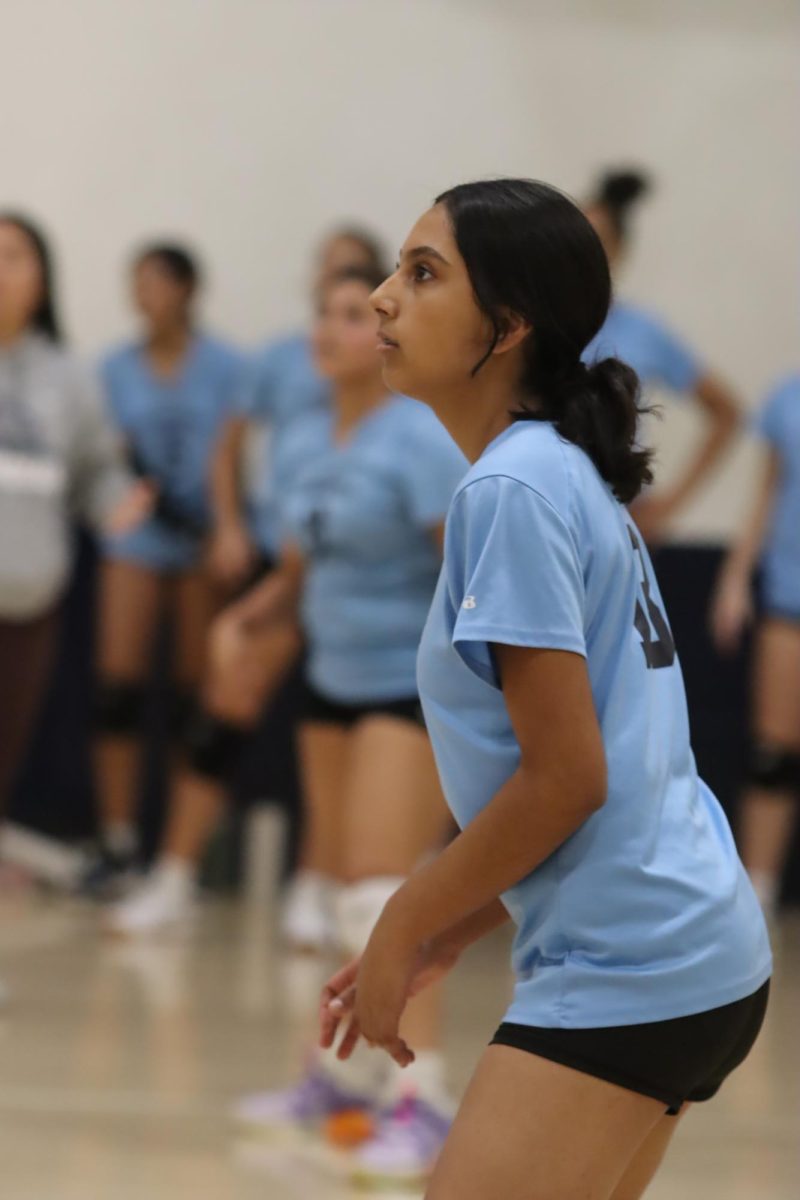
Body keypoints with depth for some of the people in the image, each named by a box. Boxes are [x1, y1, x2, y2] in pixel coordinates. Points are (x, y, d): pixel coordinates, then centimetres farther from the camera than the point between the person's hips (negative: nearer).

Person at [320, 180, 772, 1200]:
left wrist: (404, 930, -6)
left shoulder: (512, 491, -12)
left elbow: (566, 779, -16)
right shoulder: (575, 483, 16)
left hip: (626, 977, -10)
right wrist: (444, 938, 16)